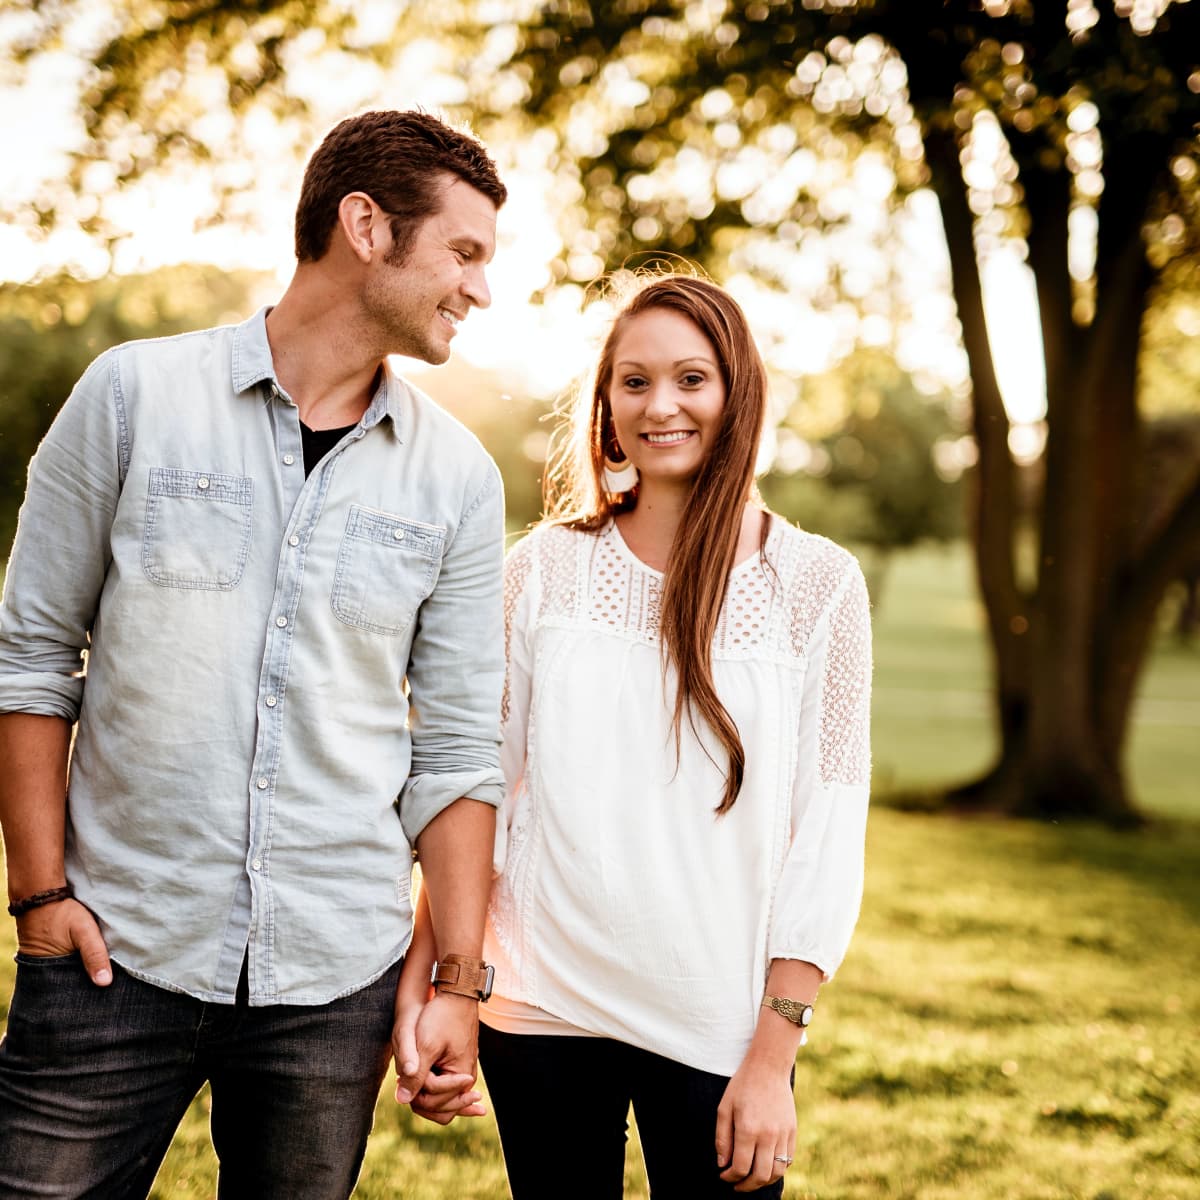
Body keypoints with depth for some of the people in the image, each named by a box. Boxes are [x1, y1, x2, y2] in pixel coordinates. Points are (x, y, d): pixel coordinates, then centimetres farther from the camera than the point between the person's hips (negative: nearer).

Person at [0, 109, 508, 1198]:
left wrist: (458, 984, 1)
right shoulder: (135, 394, -2)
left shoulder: (459, 479, 3)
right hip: (117, 947, -1)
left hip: (336, 979, 2)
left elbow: (458, 749, 5)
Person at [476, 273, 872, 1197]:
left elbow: (828, 833, -4)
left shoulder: (817, 583, -3)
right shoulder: (543, 567, 1)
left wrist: (773, 1056, -8)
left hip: (717, 1024, -1)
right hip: (543, 1008, 1)